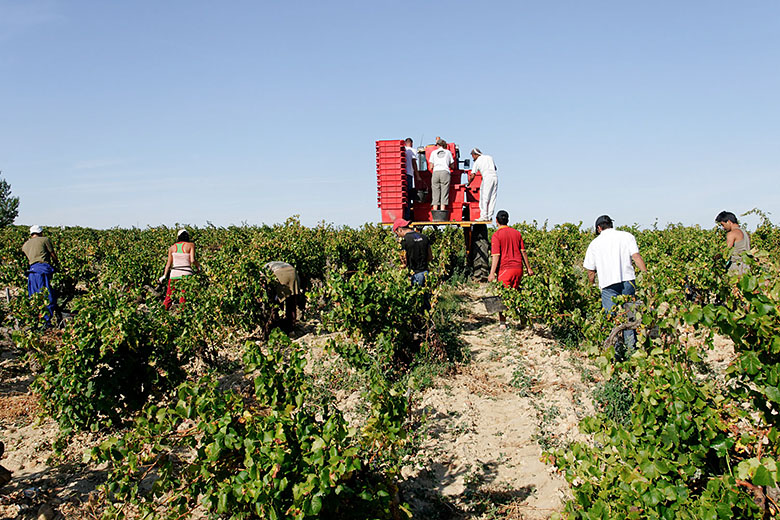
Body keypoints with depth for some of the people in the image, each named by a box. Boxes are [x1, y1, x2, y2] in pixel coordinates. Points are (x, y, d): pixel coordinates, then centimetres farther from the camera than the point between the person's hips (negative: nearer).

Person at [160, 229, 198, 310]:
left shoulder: (172, 248, 10)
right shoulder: (191, 245, 0)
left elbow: (169, 263, 11)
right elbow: (192, 260, -9)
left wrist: (164, 276, 21)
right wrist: (198, 266, 10)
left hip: (174, 273, 3)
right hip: (186, 274, -3)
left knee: (169, 297, 9)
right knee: (183, 297, 0)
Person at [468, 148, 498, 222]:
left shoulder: (477, 162, 7)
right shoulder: (489, 157, 20)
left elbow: (472, 175, 6)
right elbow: (495, 168, 31)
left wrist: (468, 183, 19)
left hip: (487, 178, -5)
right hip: (495, 176, 5)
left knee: (484, 198, -1)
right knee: (492, 198, 8)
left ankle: (484, 216, -5)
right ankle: (490, 216, 8)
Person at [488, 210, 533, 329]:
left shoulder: (496, 235, -8)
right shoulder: (517, 233, 9)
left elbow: (496, 255, -14)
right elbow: (523, 252, 11)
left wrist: (492, 273, -15)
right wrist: (529, 268, 17)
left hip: (505, 269, -5)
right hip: (518, 268, 5)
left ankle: (502, 323, 2)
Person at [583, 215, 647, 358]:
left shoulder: (595, 243, 14)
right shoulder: (626, 236, 12)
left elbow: (591, 271, 14)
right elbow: (636, 257, -1)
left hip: (608, 283, -1)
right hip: (627, 280, 1)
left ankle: (616, 350, -5)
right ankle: (631, 348, 13)